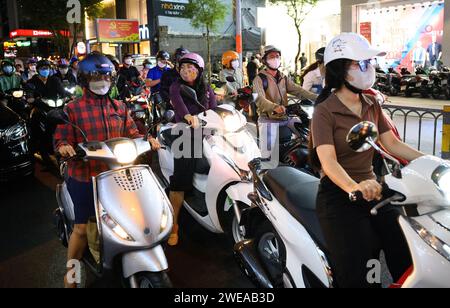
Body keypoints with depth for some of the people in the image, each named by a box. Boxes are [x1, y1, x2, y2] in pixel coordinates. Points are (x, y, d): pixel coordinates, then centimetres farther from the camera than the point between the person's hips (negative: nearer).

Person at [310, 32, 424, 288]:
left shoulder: (371, 104, 10)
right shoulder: (325, 111, -11)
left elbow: (393, 144, 9)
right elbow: (328, 161, -24)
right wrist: (354, 187, -43)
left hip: (373, 190, 6)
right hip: (340, 197, -6)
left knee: (409, 260, -2)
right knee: (357, 276, -10)